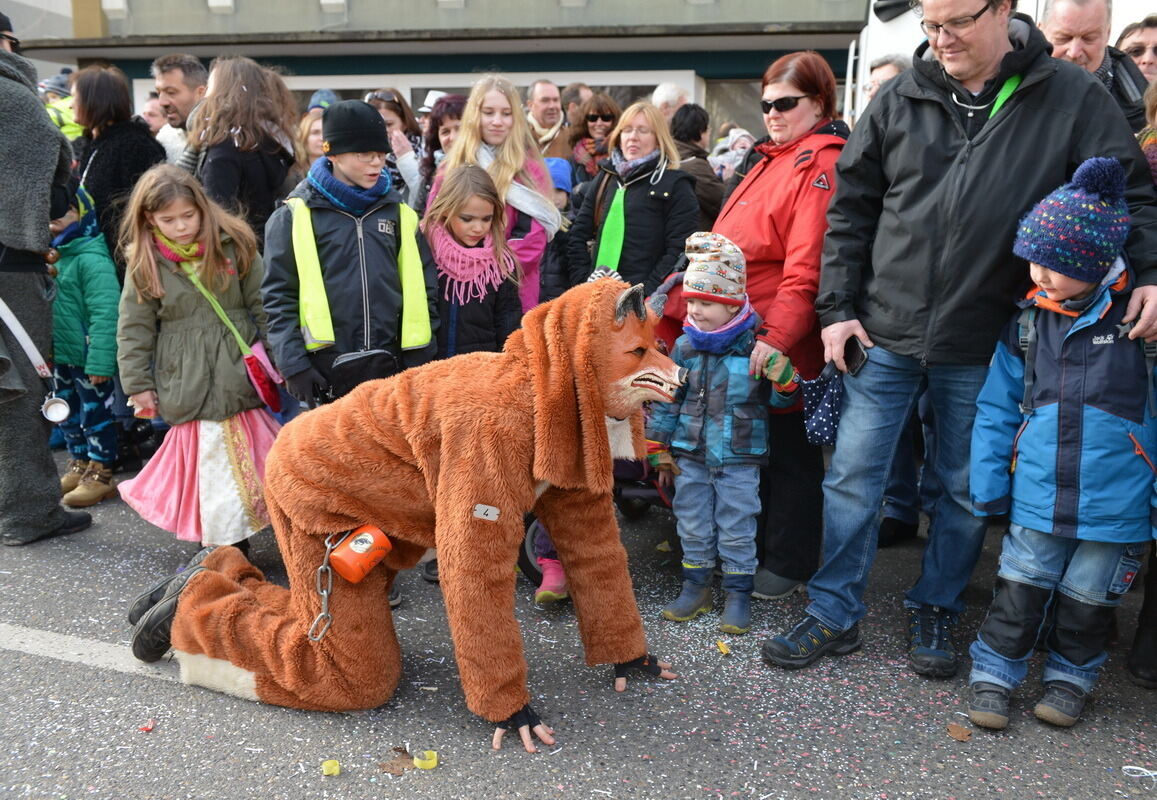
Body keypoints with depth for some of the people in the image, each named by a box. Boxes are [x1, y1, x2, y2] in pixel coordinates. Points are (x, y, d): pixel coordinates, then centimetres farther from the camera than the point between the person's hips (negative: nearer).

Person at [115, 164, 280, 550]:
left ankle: (235, 541, 19)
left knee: (243, 455, 5)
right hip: (187, 384, 0)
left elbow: (263, 306, 3)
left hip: (239, 372, 0)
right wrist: (138, 384, 4)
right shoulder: (144, 263, 1)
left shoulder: (233, 244, -1)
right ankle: (220, 542, 11)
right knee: (207, 450, 0)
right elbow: (134, 329, 6)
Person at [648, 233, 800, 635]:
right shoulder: (685, 346, -1)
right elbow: (667, 401, 7)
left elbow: (780, 401, -1)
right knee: (693, 524, 13)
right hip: (690, 456, 3)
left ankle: (738, 594, 22)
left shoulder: (757, 346, -10)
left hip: (739, 458, -3)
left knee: (736, 529, 7)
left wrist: (784, 379, -24)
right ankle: (696, 586, 29)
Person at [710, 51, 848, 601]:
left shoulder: (822, 164, -14)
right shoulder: (772, 160, 16)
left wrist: (778, 337, -27)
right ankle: (756, 547, 34)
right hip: (743, 334, 9)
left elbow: (807, 267, -22)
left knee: (788, 451, 5)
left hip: (785, 345, -9)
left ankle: (789, 564, 21)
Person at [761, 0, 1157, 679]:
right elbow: (850, 209, 6)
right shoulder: (901, 100, 3)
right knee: (853, 477, 5)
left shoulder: (1073, 97, -1)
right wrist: (838, 306, 0)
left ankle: (936, 612, 33)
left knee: (966, 490, 12)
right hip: (885, 331, 1)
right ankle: (835, 615, 21)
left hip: (982, 346, 0)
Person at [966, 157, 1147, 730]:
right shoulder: (1027, 321, -1)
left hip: (1115, 506, -2)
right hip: (1037, 497, 2)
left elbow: (1149, 409, -6)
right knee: (1019, 590, 11)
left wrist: (1153, 495, -8)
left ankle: (1071, 676, 37)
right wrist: (988, 486, 3)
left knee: (1088, 600, 15)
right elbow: (997, 407, 5)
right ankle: (993, 673, 27)